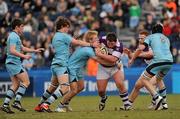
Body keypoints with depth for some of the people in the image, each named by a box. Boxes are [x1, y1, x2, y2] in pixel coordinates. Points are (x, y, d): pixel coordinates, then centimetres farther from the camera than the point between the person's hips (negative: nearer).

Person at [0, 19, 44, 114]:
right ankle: (17, 102, -12)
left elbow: (22, 48, 30)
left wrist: (35, 50, 26)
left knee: (15, 85, 9)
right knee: (26, 82, -7)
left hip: (11, 64, 10)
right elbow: (12, 50, -23)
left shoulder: (15, 36, 20)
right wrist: (24, 56, -24)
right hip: (14, 63, -10)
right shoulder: (13, 36, -13)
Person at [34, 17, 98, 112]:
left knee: (53, 87, 18)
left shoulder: (55, 36, 20)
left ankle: (39, 105, 24)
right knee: (65, 88, -17)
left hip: (55, 64, 10)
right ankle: (45, 104, -23)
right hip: (61, 65, -10)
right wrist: (91, 45, -3)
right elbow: (78, 42, -10)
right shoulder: (63, 36, -8)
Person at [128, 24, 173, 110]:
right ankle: (163, 102, 20)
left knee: (143, 79, 2)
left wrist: (132, 59, 8)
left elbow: (141, 48, -1)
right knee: (158, 79, 28)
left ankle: (157, 97, -16)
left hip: (158, 61, -6)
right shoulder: (166, 39, 28)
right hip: (169, 61, 6)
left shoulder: (150, 37, 13)